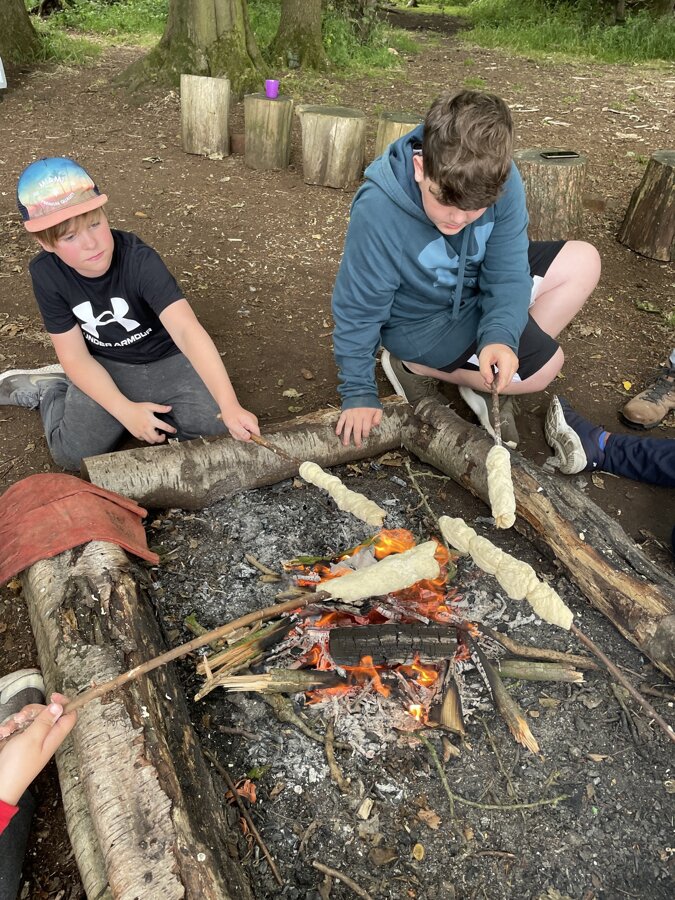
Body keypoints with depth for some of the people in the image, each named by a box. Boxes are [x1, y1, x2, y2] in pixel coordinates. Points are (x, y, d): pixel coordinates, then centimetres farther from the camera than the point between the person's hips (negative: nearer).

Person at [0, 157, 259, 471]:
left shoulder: (139, 260, -28)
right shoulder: (46, 273, -17)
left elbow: (187, 330, -41)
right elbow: (75, 356, -13)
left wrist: (230, 405, -53)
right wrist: (125, 410, -27)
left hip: (166, 359, -1)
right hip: (104, 367, 2)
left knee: (215, 427, -23)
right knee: (73, 454, -16)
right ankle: (49, 388, 15)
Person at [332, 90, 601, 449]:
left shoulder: (499, 180, -23)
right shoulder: (377, 213, -34)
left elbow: (506, 270, -17)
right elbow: (358, 310, -24)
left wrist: (500, 337, -35)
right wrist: (359, 393, -18)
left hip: (477, 291, 6)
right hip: (424, 323, -6)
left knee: (583, 262, -2)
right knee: (544, 366, -13)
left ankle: (485, 379, 0)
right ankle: (415, 367, -1)